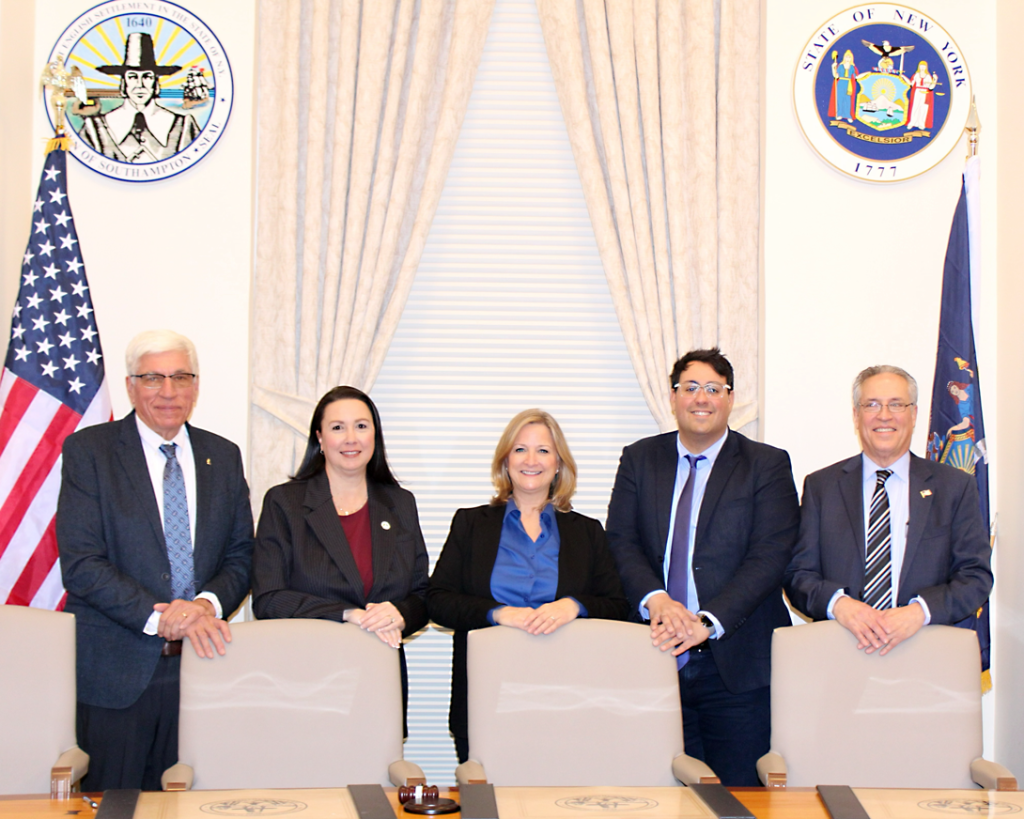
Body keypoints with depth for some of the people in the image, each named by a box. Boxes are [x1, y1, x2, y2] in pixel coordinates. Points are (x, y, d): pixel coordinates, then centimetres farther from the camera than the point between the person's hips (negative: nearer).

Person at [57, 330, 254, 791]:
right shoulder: (89, 451, -1)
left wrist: (208, 603, -10)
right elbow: (80, 565, -9)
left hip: (199, 661, 3)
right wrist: (158, 618, -18)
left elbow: (241, 557, 11)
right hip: (114, 670, -3)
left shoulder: (224, 457, 11)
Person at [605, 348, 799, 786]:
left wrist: (708, 622, -18)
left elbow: (769, 556, -7)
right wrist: (656, 598, -17)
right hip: (657, 657, 2)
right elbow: (621, 541, 2)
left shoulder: (768, 465, 3)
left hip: (736, 663, -2)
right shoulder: (638, 460, 12)